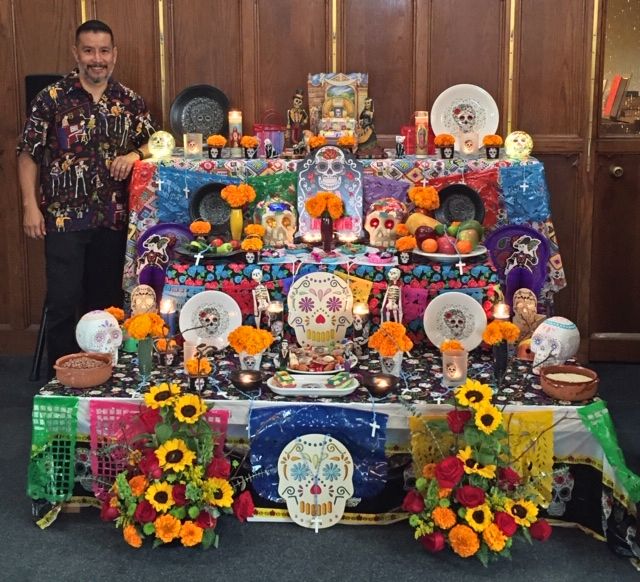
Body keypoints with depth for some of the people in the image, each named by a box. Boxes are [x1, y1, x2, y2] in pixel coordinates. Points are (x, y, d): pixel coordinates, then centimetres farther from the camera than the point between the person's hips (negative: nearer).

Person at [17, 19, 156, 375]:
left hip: (114, 219, 3)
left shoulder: (131, 101, 6)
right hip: (64, 218, -3)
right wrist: (30, 206, -7)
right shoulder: (52, 98, -3)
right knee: (64, 303, -2)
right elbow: (28, 154, 0)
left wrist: (135, 154, -8)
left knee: (108, 300, 11)